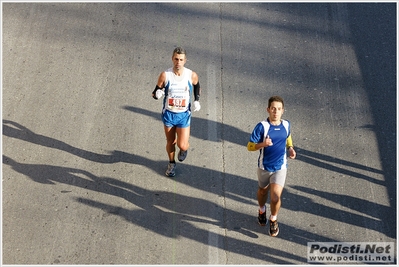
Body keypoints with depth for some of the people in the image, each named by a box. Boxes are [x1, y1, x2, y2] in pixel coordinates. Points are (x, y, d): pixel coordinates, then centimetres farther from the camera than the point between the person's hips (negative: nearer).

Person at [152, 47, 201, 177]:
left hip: (184, 115, 0)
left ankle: (184, 149, 33)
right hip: (168, 114, 1)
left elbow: (197, 86, 12)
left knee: (182, 145, -5)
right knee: (170, 142, 15)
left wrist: (197, 100, -1)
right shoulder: (165, 75, -14)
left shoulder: (192, 75, -11)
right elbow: (155, 93, -5)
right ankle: (171, 163, 42)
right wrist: (157, 94, -29)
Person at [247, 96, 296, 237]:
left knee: (276, 196, -11)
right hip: (264, 167, 0)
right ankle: (262, 210, 55)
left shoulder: (286, 125, -6)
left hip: (280, 167, 1)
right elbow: (249, 146, -15)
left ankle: (273, 220, 17)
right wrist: (263, 144, -33)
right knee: (263, 191, 22)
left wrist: (290, 148, -2)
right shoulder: (262, 126, -18)